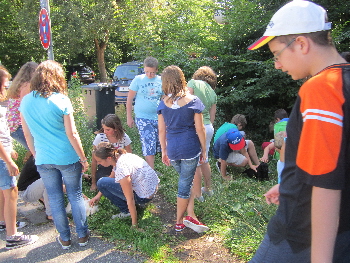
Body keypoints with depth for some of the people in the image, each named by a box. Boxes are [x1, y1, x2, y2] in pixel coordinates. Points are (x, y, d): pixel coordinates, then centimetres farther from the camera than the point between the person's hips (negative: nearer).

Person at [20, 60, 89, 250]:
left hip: (43, 160, 3)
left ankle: (64, 238, 29)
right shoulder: (61, 100, -14)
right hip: (67, 158, -3)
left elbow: (27, 134, 7)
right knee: (75, 195, 13)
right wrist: (83, 158, -4)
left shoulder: (25, 101, 0)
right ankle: (82, 235, 27)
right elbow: (72, 134, -13)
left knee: (55, 199, 15)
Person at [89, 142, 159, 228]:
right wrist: (98, 195, 16)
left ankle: (126, 211, 3)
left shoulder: (121, 169, -29)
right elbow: (111, 177, 16)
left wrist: (134, 224, -13)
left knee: (101, 183, -7)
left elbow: (130, 199, -23)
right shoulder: (120, 156, -2)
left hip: (144, 196, -9)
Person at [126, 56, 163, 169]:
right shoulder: (138, 79, -3)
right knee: (149, 147, -7)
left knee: (156, 146, 10)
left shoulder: (161, 80, 4)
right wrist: (129, 117, -2)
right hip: (143, 118, -3)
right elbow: (129, 99, 1)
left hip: (158, 118, 4)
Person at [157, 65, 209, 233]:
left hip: (172, 150, 3)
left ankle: (190, 216, 17)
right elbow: (200, 129, -6)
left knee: (187, 181, 22)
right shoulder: (192, 101, -7)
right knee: (185, 185, 8)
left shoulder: (163, 103, 1)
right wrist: (204, 150, 4)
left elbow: (162, 130, 5)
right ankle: (179, 222, 21)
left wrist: (164, 151, 15)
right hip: (190, 147, -3)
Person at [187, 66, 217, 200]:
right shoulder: (213, 93, 14)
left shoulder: (193, 83, -3)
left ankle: (197, 194, 13)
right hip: (209, 128, 7)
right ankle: (208, 188, 35)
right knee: (204, 159, 22)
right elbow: (212, 116, 15)